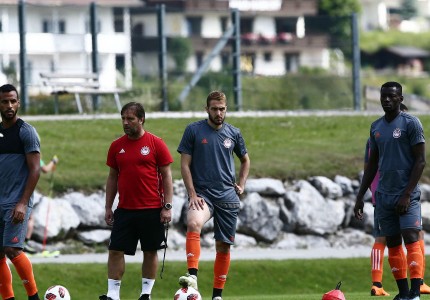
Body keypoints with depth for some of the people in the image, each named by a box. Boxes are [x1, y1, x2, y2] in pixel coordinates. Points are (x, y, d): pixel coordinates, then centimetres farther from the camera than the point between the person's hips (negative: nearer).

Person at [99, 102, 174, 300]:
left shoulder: (156, 144, -3)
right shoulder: (117, 146, 7)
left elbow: (167, 176, -2)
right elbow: (112, 178, 13)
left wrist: (167, 207, -8)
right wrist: (108, 208, 10)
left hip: (151, 210, -3)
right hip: (125, 210, 3)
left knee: (150, 252, 5)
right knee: (115, 251, -4)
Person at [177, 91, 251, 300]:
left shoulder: (233, 133, 9)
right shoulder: (193, 130, 0)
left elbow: (245, 160, 25)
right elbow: (185, 165, -1)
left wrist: (241, 185, 12)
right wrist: (192, 195, -9)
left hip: (228, 197, 3)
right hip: (202, 194, -3)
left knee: (223, 247, 4)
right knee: (193, 224, -33)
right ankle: (192, 275, -41)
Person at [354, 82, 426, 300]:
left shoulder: (411, 124, -5)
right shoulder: (376, 127, 13)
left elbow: (420, 161, -9)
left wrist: (407, 194, -15)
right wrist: (360, 197, 16)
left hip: (406, 195, -6)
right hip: (384, 196, 6)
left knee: (411, 239, -15)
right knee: (393, 244, 6)